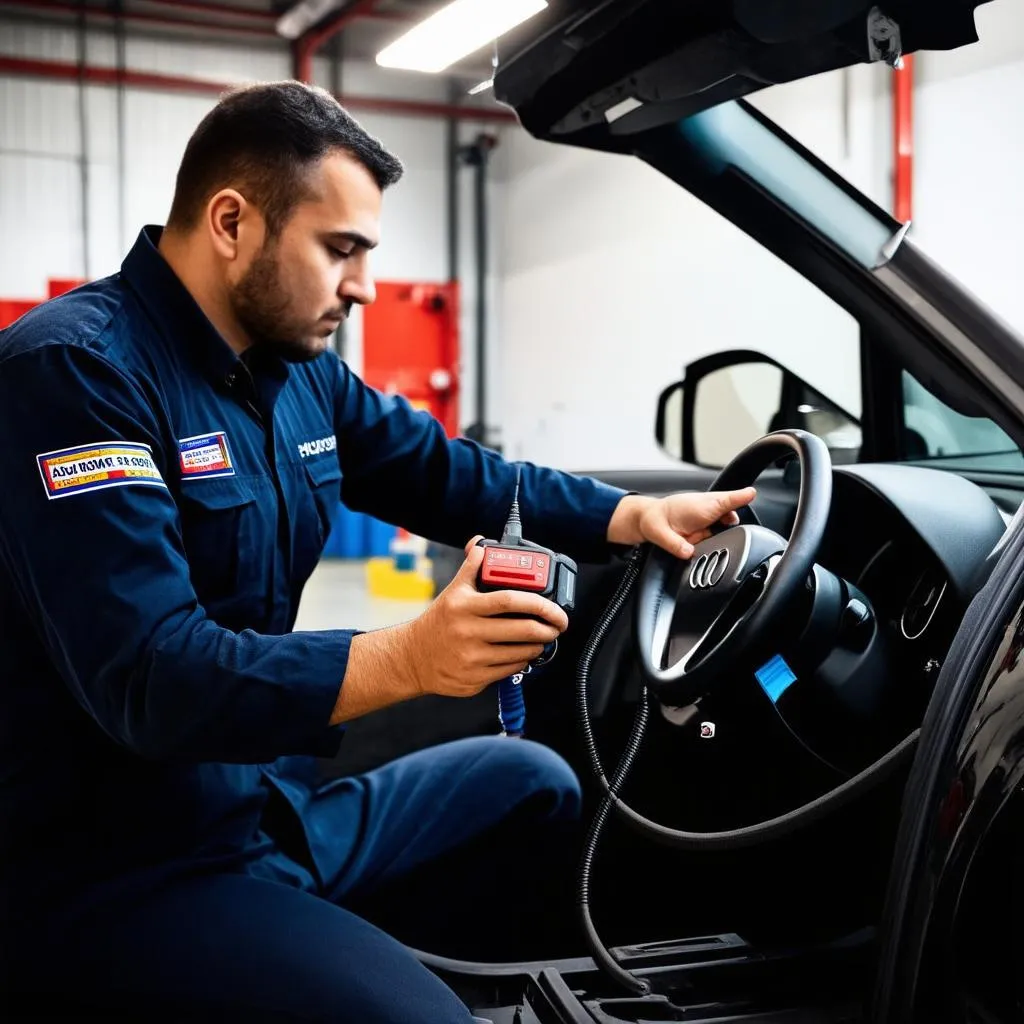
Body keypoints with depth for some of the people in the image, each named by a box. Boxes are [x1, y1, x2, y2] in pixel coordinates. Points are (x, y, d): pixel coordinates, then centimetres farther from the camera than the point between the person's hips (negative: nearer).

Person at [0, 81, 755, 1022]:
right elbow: (146, 676, -28)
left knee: (536, 784, 16)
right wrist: (406, 659, -36)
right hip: (113, 871, -9)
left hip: (271, 807, 9)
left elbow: (451, 476, 16)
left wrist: (635, 516, 7)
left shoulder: (298, 369, 6)